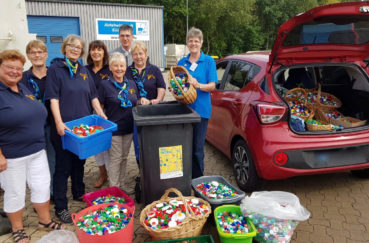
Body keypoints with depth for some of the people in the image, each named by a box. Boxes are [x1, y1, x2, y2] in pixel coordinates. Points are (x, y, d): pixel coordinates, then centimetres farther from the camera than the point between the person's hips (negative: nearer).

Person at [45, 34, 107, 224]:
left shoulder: (84, 71, 12)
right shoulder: (55, 69, -4)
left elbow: (93, 96, 12)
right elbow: (53, 99, -12)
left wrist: (101, 115, 1)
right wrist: (59, 123, -22)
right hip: (64, 128, -5)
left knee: (80, 162, 18)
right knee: (63, 166, 2)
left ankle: (78, 193, 37)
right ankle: (60, 207, 13)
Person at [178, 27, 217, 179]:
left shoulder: (209, 61, 3)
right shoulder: (182, 62, 14)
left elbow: (212, 86, -4)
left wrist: (198, 85, -22)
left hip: (201, 109, -3)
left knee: (197, 148, 1)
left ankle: (197, 179, 17)